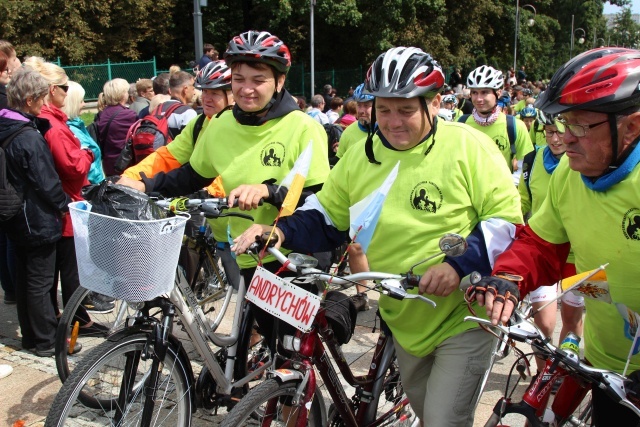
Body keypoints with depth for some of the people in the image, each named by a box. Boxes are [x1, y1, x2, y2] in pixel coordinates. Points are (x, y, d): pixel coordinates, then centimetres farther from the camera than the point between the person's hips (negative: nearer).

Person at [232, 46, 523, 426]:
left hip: (463, 314, -5)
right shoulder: (360, 157, -2)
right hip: (406, 319, 5)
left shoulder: (468, 147, -15)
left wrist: (460, 263, -28)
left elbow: (507, 220, -14)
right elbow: (325, 217, 4)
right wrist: (280, 231, -14)